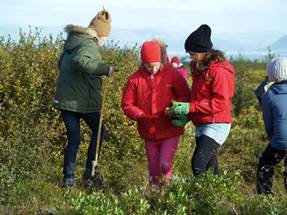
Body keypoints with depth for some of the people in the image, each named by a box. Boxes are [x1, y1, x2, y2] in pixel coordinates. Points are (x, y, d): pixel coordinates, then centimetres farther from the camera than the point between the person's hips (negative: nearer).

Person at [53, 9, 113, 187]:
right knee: (98, 132, 17)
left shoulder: (72, 42, 13)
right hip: (84, 102, -7)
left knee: (74, 139, 13)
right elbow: (81, 61, -36)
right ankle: (90, 171, 15)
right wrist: (104, 69, -27)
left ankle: (69, 178, 10)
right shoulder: (90, 45, -15)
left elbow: (61, 63, 25)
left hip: (65, 99, 7)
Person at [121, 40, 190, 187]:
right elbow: (127, 104, -1)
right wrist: (140, 116, -18)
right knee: (153, 169, 13)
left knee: (165, 166, -12)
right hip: (149, 133, 3)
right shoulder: (135, 79, -5)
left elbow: (185, 96, 0)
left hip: (170, 131, -2)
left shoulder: (173, 75, -9)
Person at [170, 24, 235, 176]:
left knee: (198, 165, -18)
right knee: (208, 166, 14)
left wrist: (190, 107, -22)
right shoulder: (199, 68, 12)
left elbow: (220, 103, -21)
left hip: (216, 125, -9)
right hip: (201, 125, 9)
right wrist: (186, 114, 3)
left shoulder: (218, 71, -16)